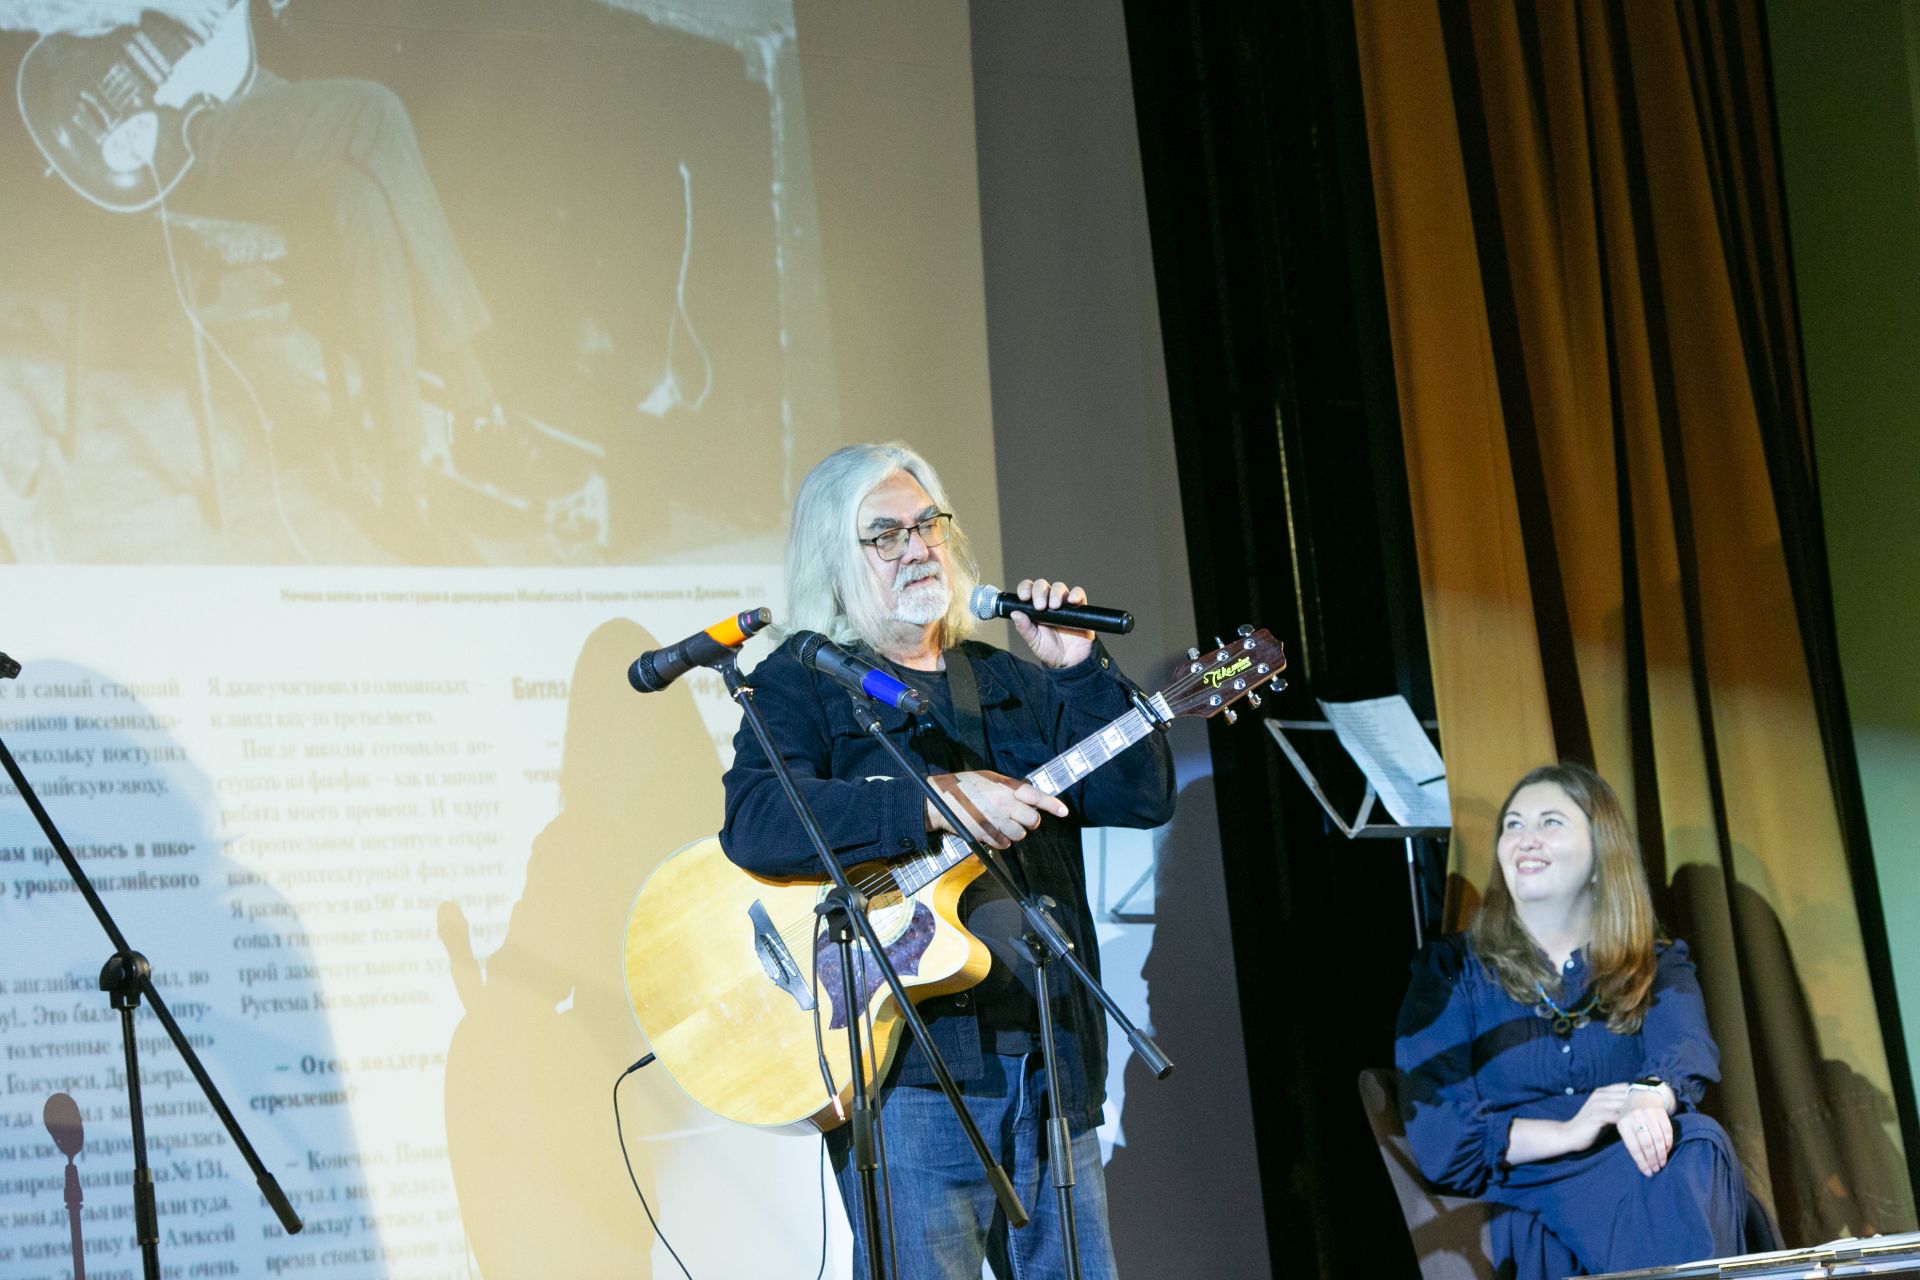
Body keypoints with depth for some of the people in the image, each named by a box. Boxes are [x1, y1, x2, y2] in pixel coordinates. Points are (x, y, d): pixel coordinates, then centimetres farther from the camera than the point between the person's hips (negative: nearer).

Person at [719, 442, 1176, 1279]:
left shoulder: (1008, 683, 18)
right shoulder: (802, 683, 0)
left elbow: (1143, 797, 9)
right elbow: (754, 824, -20)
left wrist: (1078, 669, -4)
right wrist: (935, 803, -27)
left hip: (1049, 1062, 6)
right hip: (909, 1064, -6)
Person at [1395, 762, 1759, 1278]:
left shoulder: (1657, 967, 19)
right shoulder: (1450, 971, 13)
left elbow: (1685, 1047, -7)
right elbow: (1435, 1133, -1)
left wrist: (1649, 1096, -33)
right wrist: (1567, 1133, -16)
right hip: (1534, 1193, -2)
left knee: (1693, 1142, -34)